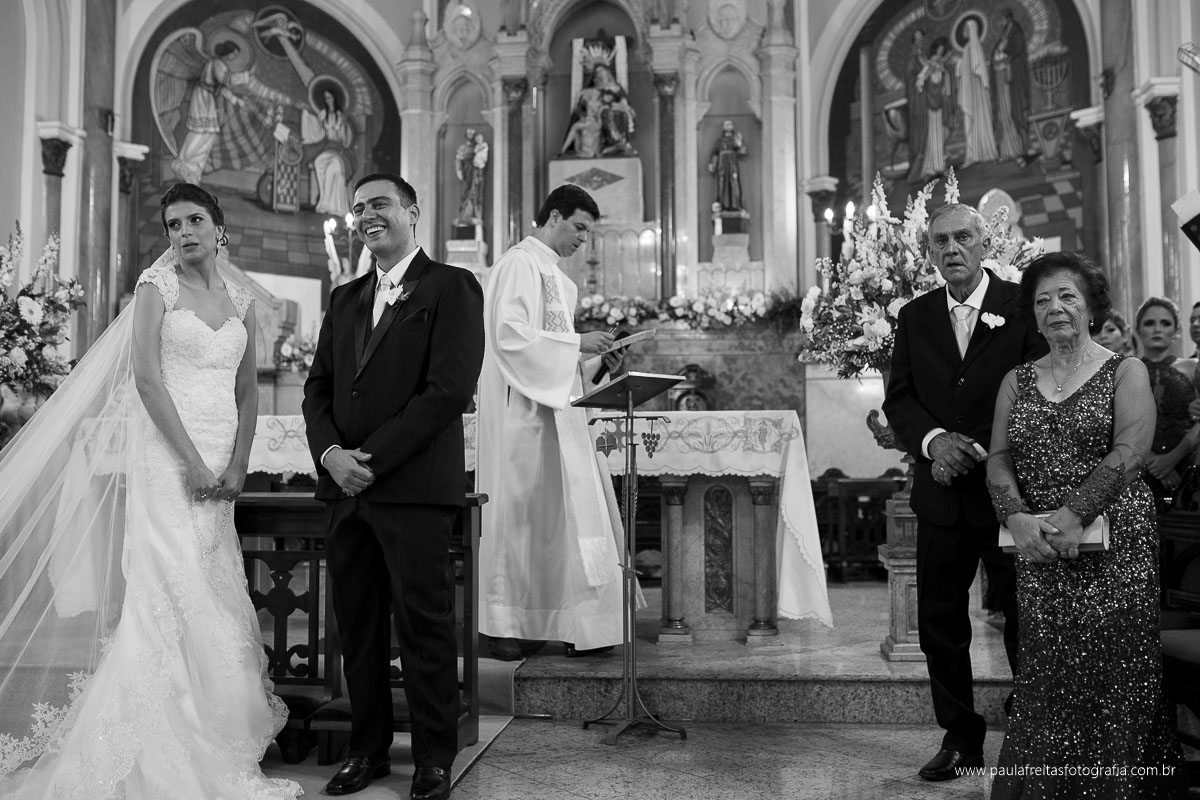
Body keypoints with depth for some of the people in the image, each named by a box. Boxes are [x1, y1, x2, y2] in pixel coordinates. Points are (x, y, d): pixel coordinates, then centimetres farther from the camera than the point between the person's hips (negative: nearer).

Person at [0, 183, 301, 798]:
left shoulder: (241, 303, 14)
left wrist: (236, 467, -1)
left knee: (216, 601, 5)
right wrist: (193, 462, -15)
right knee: (173, 594, -7)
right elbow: (147, 378, -9)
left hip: (221, 465, 5)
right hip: (167, 457, -5)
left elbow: (248, 394, 12)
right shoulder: (157, 288, 1)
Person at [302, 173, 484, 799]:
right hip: (344, 487, 6)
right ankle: (367, 748, 25)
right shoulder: (344, 299, 19)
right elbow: (317, 388, 16)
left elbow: (450, 389, -12)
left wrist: (373, 458, -14)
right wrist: (330, 453, -4)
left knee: (424, 625, 1)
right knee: (356, 626, 11)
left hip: (414, 488, -6)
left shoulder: (452, 287, -2)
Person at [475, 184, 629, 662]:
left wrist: (595, 361, 8)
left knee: (569, 515, 7)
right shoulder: (519, 263, -8)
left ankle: (576, 624, 12)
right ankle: (501, 623, 8)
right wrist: (577, 342, -16)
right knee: (517, 512, -3)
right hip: (521, 412, -9)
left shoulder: (555, 274, 20)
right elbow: (510, 336, -19)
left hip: (556, 409, 9)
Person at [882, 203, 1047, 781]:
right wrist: (935, 441, -14)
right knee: (938, 621, 9)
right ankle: (960, 735, 25)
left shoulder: (1023, 307, -4)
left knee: (1023, 619, 8)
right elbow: (898, 397, 4)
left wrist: (977, 452, -14)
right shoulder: (914, 317, 8)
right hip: (941, 495, 4)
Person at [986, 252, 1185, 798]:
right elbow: (999, 459, 6)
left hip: (1114, 546, -2)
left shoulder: (1126, 372, 5)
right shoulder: (1016, 382, 14)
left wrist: (1075, 514, -21)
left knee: (1113, 676, -2)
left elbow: (1130, 451, -10)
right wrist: (1017, 517, -13)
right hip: (1039, 550, 2)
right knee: (1046, 680, 1)